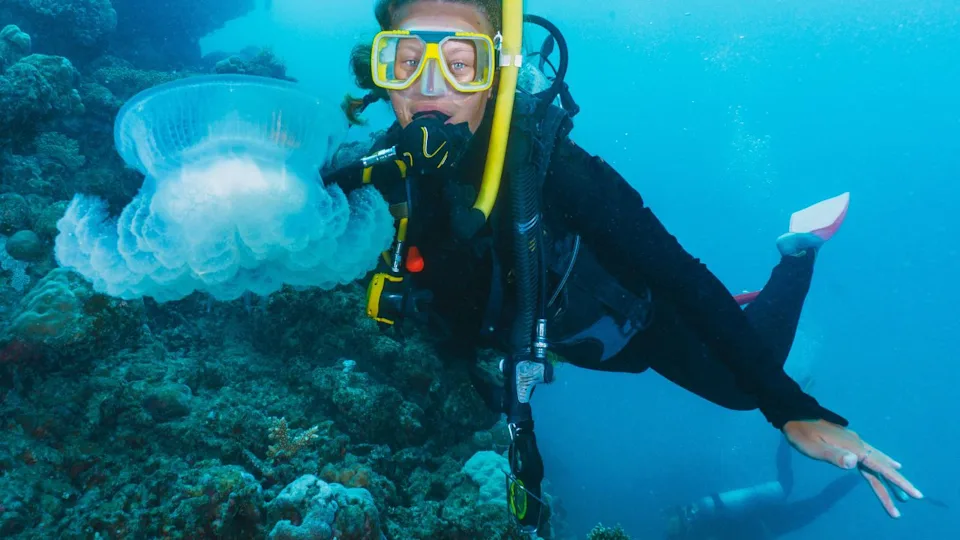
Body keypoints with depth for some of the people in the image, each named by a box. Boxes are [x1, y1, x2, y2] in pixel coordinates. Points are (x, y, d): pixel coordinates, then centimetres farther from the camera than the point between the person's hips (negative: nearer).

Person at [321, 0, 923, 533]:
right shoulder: (381, 167, -26)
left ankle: (800, 247, 32)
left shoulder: (543, 158, -39)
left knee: (743, 385, 12)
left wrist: (794, 409, -40)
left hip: (622, 312, -4)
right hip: (529, 327, 5)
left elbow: (671, 267, -38)